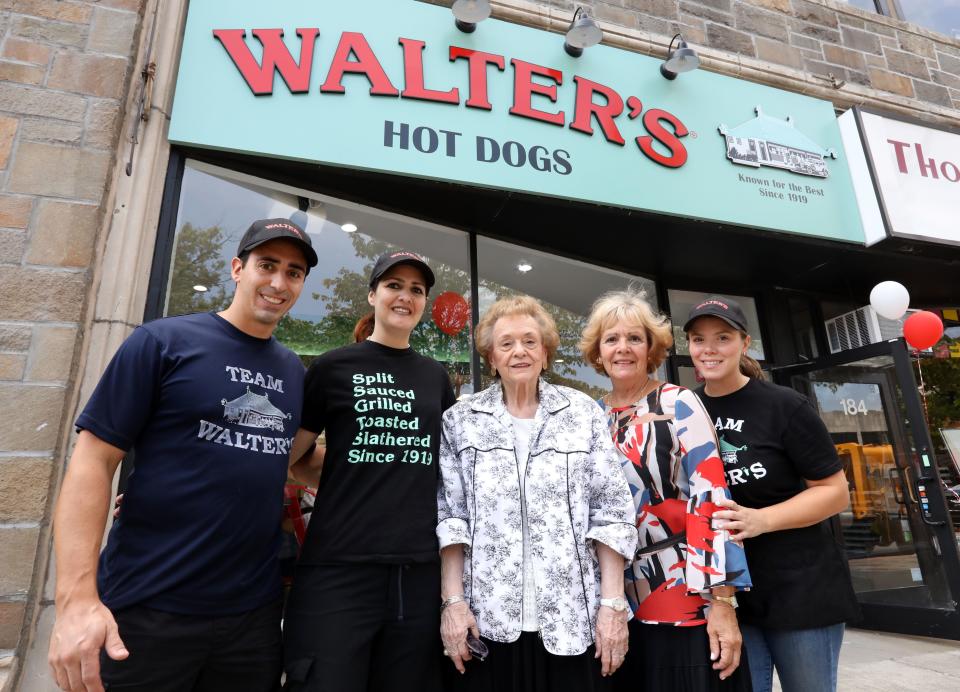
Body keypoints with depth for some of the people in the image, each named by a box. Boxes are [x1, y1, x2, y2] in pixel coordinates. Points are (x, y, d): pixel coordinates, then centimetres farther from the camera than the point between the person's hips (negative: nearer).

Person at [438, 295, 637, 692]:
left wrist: (613, 603, -5)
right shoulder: (460, 420, 2)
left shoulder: (583, 413, 2)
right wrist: (453, 601, -4)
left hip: (574, 619, 0)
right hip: (488, 620, 0)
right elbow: (448, 516, 1)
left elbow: (611, 512, 0)